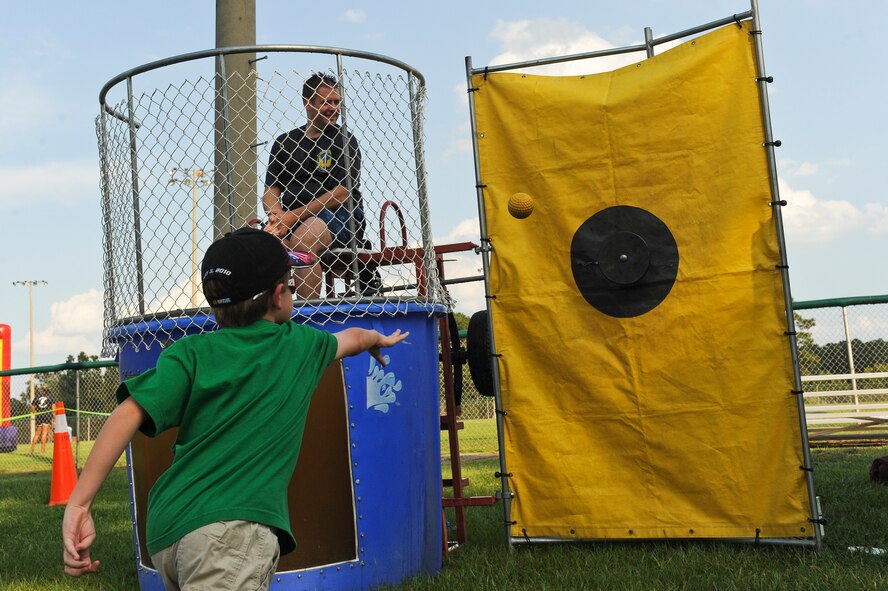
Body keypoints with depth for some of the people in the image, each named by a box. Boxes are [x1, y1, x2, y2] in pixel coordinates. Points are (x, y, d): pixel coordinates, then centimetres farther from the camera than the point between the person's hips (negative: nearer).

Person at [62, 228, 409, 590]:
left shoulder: (189, 353, 8)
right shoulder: (301, 344, 11)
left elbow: (127, 416, -7)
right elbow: (352, 338, 34)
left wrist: (79, 505, -8)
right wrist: (379, 339, 56)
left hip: (163, 533, 4)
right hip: (234, 527, -4)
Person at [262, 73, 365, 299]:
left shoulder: (344, 141, 6)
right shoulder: (284, 142, 19)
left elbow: (341, 194, -6)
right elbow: (271, 190, 14)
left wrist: (294, 215, -13)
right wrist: (277, 217, -10)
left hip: (338, 217, -4)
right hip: (290, 221, 4)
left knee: (302, 238, -35)